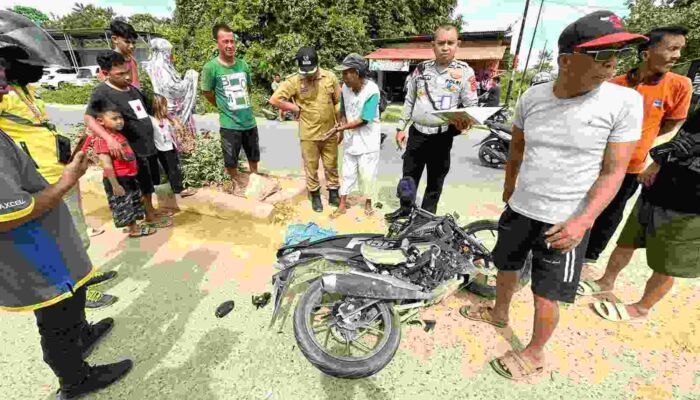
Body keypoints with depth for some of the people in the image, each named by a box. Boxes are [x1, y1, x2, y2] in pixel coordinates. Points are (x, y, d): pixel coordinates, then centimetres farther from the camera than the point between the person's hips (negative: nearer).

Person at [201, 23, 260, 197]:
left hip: (250, 120, 4)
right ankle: (237, 182, 34)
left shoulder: (243, 64, 1)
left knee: (254, 156, 18)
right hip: (229, 123, -4)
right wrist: (224, 108, 7)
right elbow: (207, 93, 0)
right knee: (231, 161, 8)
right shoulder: (211, 67, -12)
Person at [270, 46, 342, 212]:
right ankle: (315, 197, 28)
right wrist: (296, 108, -8)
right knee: (311, 167, 10)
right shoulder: (294, 81, -9)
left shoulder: (330, 77, -2)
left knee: (331, 166, 13)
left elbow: (339, 103, 5)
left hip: (330, 132, 2)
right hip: (309, 135, -1)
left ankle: (334, 195, 30)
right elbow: (274, 100, -11)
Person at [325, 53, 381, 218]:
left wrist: (339, 128, -21)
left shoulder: (372, 91, -21)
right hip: (350, 139, 5)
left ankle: (368, 203, 27)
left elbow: (363, 120, -22)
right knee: (347, 172, 11)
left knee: (367, 174, 6)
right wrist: (341, 132, -5)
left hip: (368, 141, -4)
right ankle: (342, 204, 23)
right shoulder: (345, 88, -5)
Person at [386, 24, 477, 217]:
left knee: (435, 181, 9)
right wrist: (401, 128, 10)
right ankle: (405, 208, 33)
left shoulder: (465, 72, -2)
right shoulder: (421, 68, 7)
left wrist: (465, 122, -24)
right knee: (409, 176, 13)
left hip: (442, 136, -3)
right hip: (417, 133, 3)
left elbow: (472, 105, -2)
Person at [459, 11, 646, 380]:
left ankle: (535, 353, 33)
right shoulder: (532, 97, -3)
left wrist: (583, 220, -23)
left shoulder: (624, 102, -12)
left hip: (565, 222, -3)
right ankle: (499, 313, 49)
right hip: (519, 209, 4)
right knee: (506, 266, 21)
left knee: (546, 296, 7)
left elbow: (614, 171, -10)